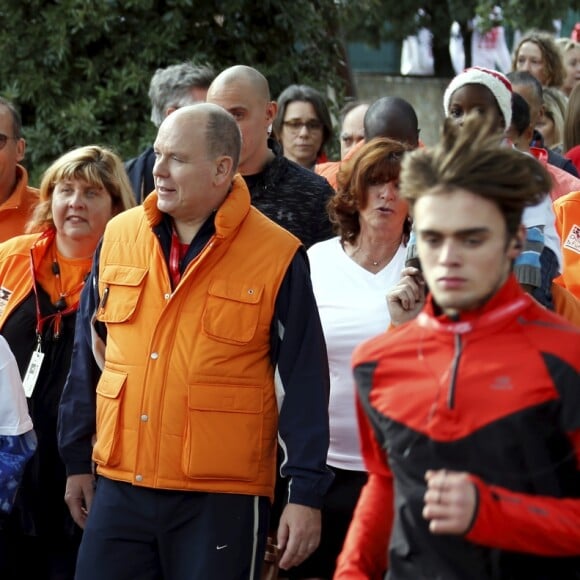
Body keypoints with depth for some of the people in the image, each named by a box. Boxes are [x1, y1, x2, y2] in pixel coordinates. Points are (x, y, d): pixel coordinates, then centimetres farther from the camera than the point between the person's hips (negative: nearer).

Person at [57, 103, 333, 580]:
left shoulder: (277, 257, -6)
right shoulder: (119, 236, 6)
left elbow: (304, 382, -3)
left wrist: (307, 493, -6)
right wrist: (77, 460, 16)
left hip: (223, 500, -4)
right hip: (120, 488, 4)